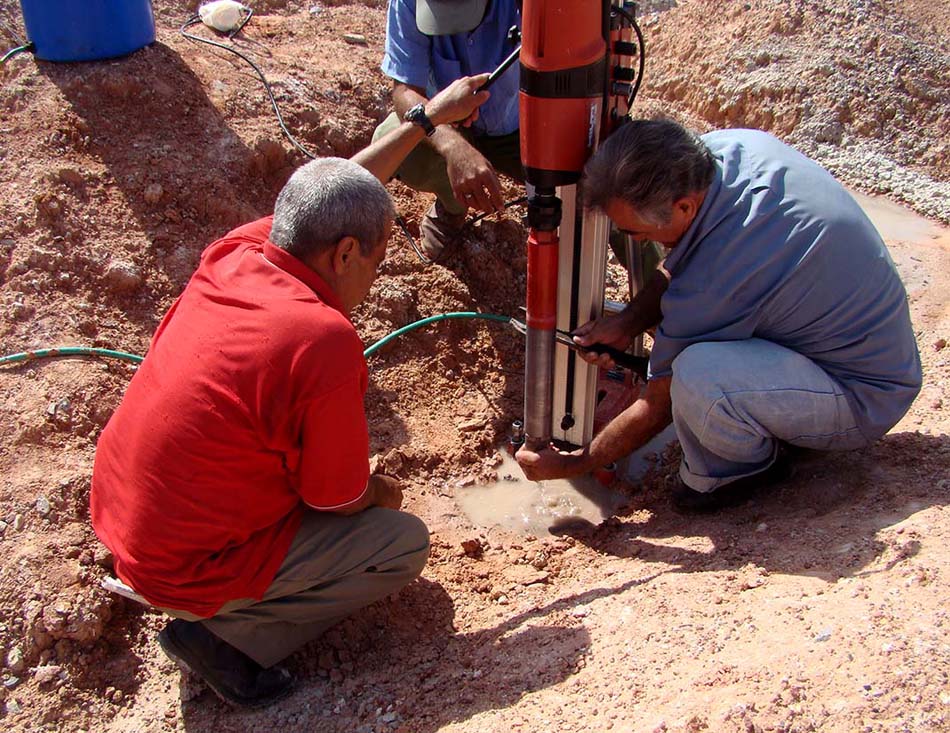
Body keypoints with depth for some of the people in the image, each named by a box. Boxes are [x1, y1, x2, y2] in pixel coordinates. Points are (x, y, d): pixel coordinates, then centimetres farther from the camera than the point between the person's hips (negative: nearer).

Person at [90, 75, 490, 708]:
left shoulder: (235, 253, -7)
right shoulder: (325, 344, -28)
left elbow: (330, 200, 12)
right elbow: (340, 499, -16)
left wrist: (428, 117, 19)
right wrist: (382, 491, 8)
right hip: (184, 570, -8)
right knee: (407, 543, 3)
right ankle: (223, 632, -1)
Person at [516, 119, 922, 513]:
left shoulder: (714, 281, -33)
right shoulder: (729, 146, -12)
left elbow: (658, 408, -17)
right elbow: (677, 266, 8)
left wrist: (574, 463, -3)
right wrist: (627, 322, -8)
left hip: (865, 399, -9)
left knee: (698, 373, -34)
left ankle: (743, 467, -2)